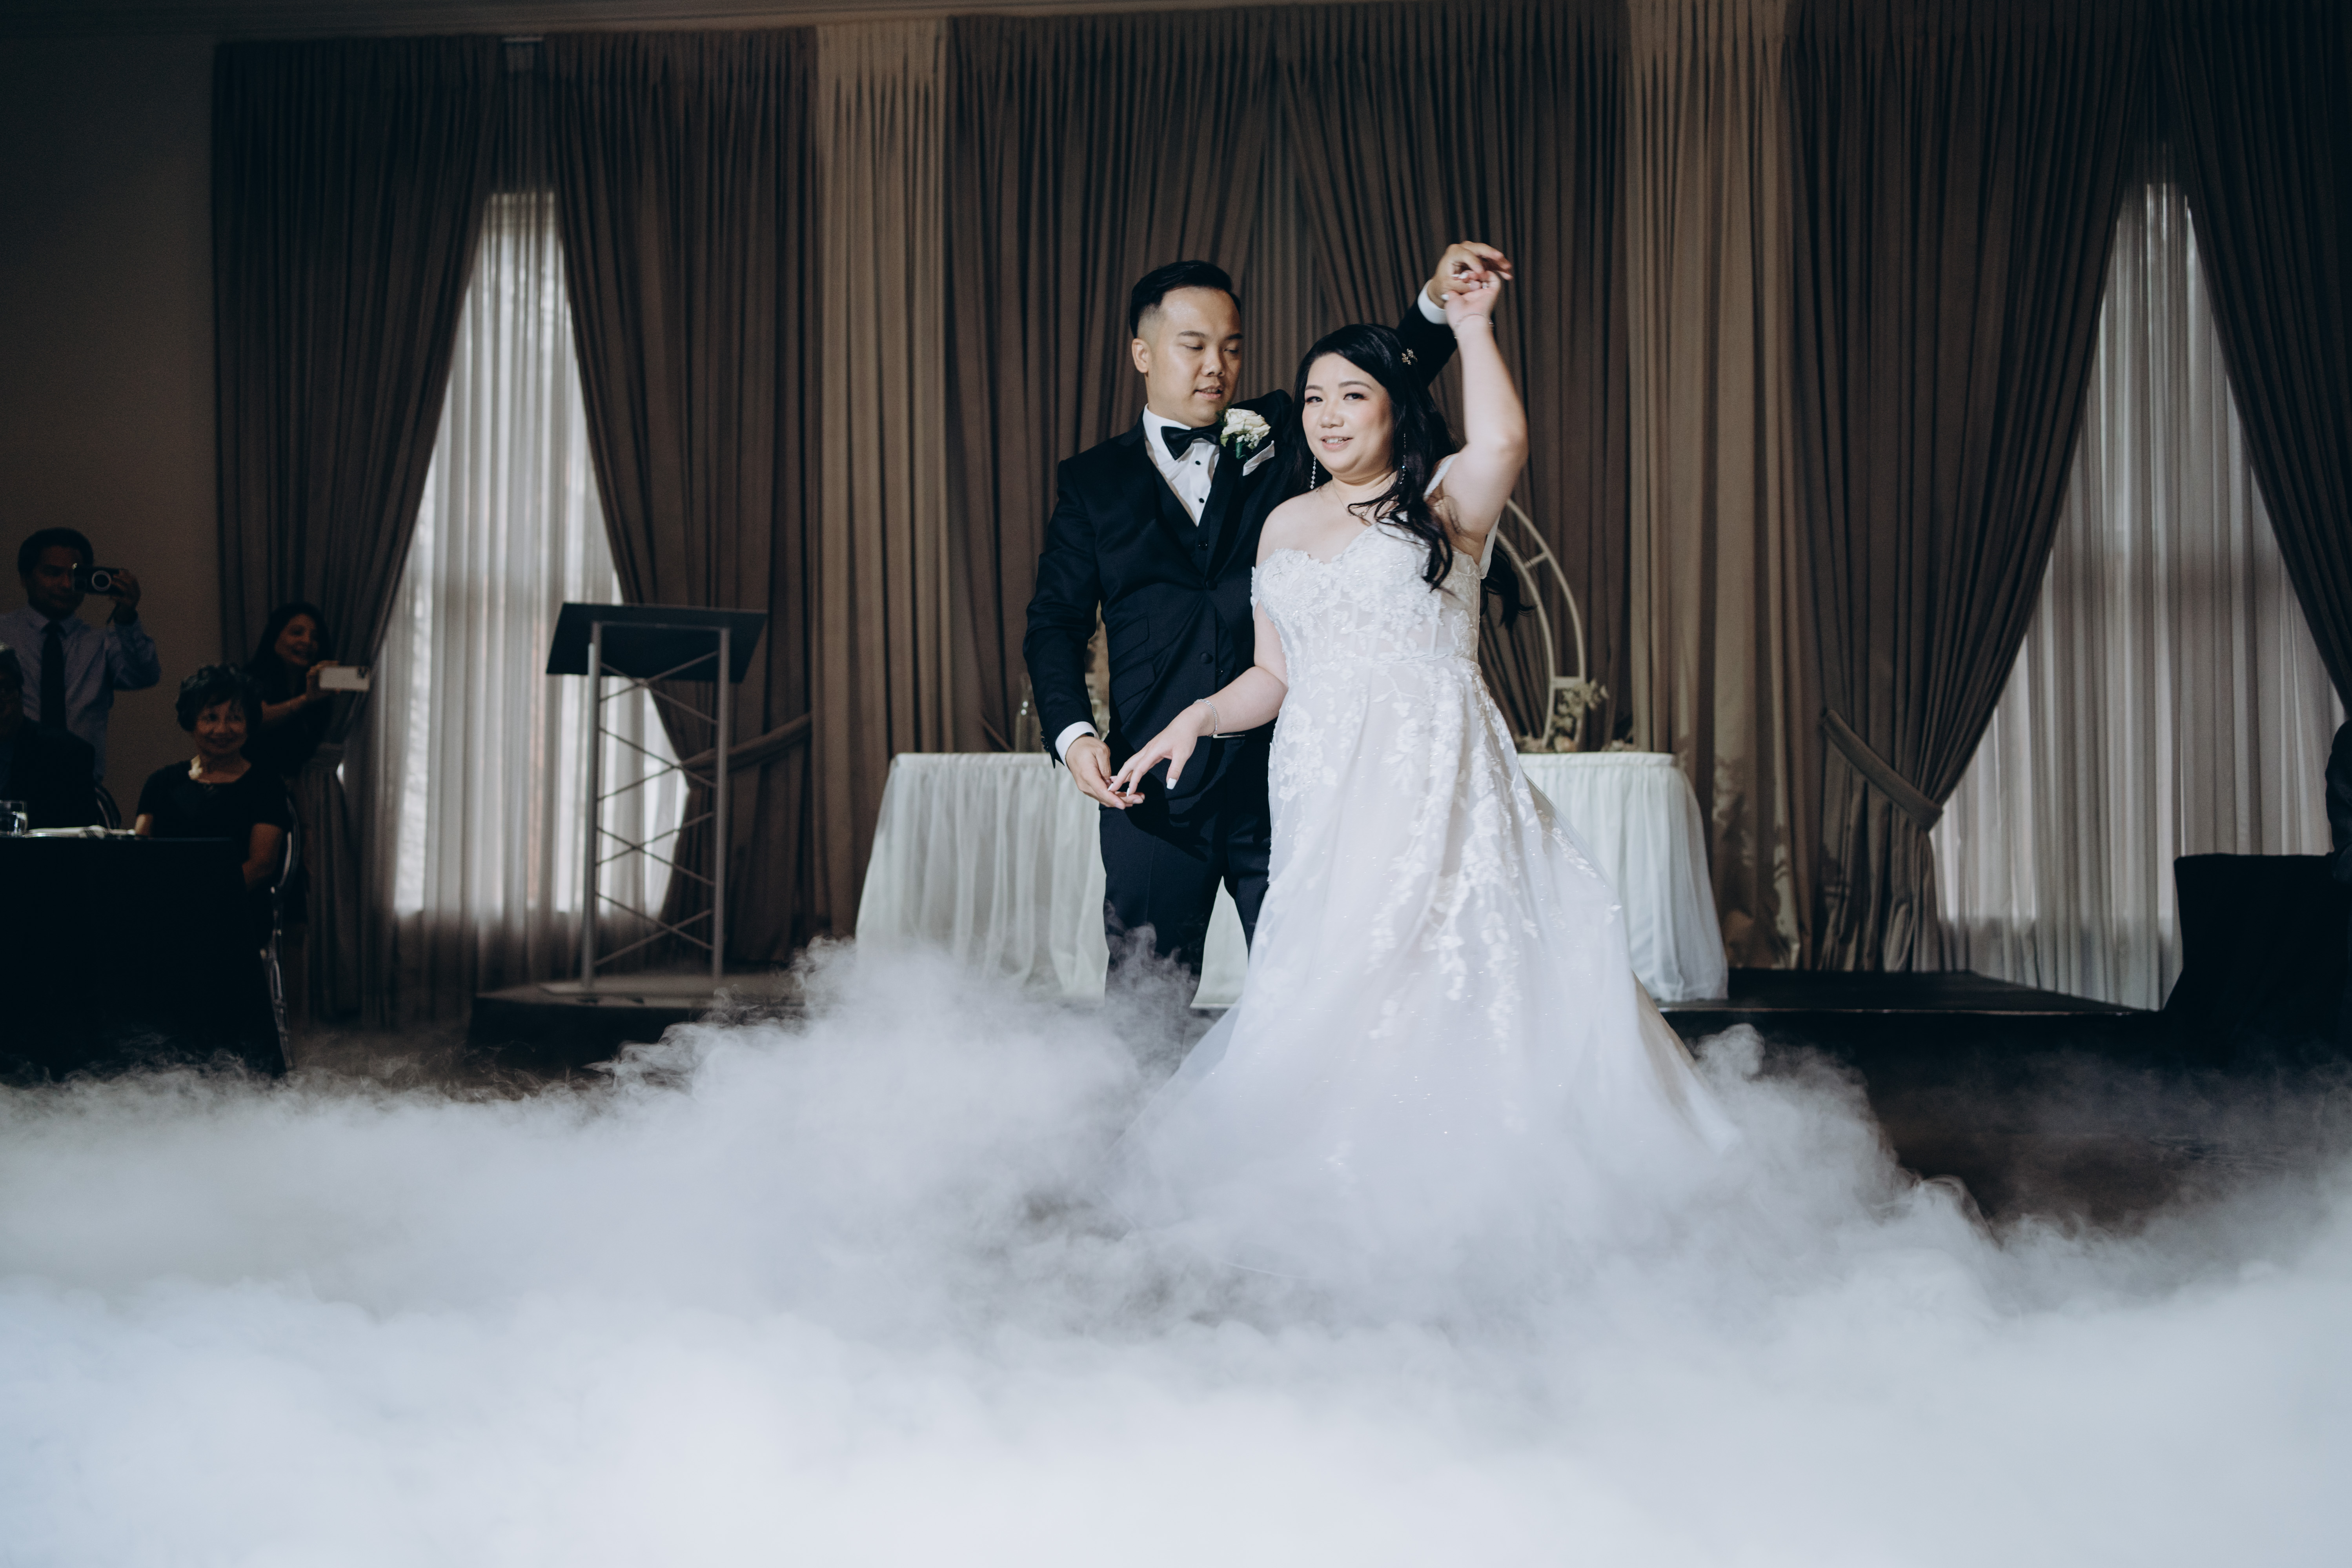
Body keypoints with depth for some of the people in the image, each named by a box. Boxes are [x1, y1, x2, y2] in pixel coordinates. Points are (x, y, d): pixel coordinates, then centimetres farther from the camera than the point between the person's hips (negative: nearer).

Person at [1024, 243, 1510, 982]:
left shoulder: (1277, 439, 9)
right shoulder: (1095, 480, 8)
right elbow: (1056, 621, 7)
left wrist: (1437, 302, -24)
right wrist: (1072, 732, -10)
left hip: (1284, 781, 0)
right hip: (1156, 793, 0)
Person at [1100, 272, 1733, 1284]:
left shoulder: (1444, 500, 4)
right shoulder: (1286, 525, 19)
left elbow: (1503, 442, -21)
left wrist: (1471, 326, -12)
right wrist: (1193, 720, 3)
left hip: (1436, 783, -4)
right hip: (1325, 788, 4)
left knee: (1444, 978, -9)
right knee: (1329, 990, -3)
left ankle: (1461, 1210, 0)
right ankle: (1344, 1212, 5)